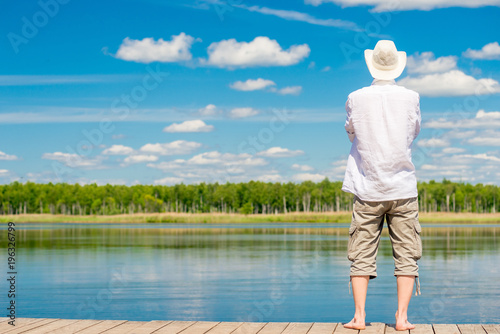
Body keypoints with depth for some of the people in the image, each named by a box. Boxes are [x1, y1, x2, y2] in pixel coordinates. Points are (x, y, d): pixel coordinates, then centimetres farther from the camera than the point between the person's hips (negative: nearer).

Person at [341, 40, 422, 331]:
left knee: (362, 255, 5)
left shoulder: (357, 99, -4)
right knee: (406, 255, 5)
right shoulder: (410, 97, -4)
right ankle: (402, 316, 1)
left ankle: (359, 316, 1)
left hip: (367, 189, 0)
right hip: (403, 187, 0)